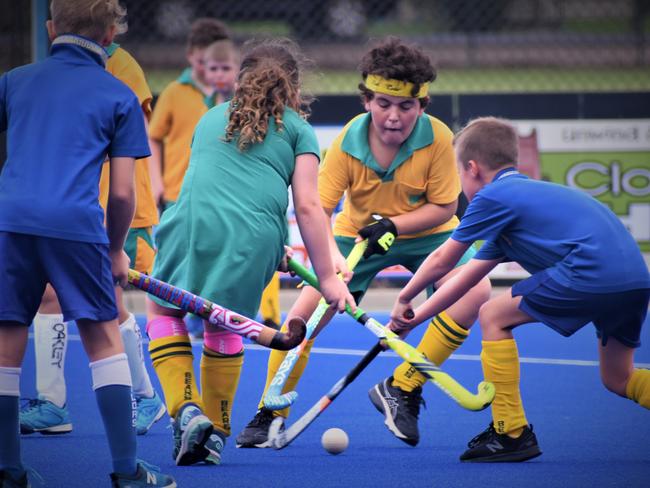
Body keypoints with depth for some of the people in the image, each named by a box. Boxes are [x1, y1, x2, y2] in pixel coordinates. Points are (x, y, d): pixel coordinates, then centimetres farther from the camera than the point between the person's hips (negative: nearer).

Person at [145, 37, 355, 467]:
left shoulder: (212, 118, 28)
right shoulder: (297, 129, 16)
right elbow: (307, 206, 5)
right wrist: (327, 278, 7)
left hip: (193, 223, 1)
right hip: (254, 241, -1)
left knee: (164, 310, 23)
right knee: (224, 327, 22)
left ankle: (187, 411, 4)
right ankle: (216, 433, 23)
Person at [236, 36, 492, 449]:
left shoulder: (438, 138, -26)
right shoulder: (348, 141, -24)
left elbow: (444, 208, -16)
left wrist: (393, 226, -30)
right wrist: (331, 258, -43)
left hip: (424, 233, 0)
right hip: (356, 234, 0)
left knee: (476, 291, -26)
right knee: (305, 312, -14)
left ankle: (402, 389, -13)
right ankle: (269, 415, 5)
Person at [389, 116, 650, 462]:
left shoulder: (493, 197, 4)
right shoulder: (524, 193, 31)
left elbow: (441, 261, 12)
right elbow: (465, 278, 35)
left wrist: (403, 300, 29)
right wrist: (412, 318, 36)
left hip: (593, 273, -9)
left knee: (493, 316, 5)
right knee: (617, 379, 23)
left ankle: (511, 434, 6)